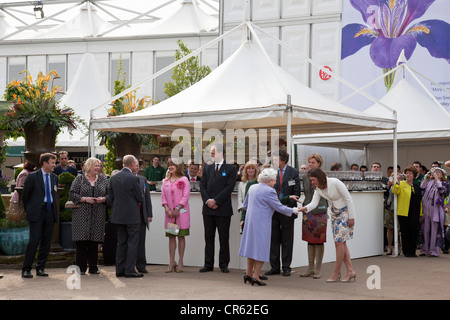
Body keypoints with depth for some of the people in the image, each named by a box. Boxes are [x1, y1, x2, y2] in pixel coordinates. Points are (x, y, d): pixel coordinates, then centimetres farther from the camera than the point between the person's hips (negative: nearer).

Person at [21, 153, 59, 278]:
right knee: (34, 240, -9)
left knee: (46, 241, 5)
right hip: (36, 213, -5)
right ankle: (26, 269, -2)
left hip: (50, 212, 5)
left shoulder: (54, 177, 12)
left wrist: (54, 210, 14)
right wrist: (29, 210, 7)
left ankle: (40, 268, 15)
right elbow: (25, 195, 3)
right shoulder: (33, 176, -4)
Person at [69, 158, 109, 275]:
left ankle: (93, 268, 10)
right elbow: (72, 194, -1)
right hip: (82, 214, -2)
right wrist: (85, 199, -12)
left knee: (94, 242, 3)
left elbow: (109, 194, 12)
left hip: (98, 215, 3)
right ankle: (81, 268, 1)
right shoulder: (80, 179, 3)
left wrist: (104, 199, -7)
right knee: (81, 241, -5)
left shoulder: (103, 179, 12)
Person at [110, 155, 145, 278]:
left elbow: (111, 197, 10)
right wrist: (140, 204, 13)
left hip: (118, 215, 6)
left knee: (121, 242, 12)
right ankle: (130, 270, -1)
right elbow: (140, 198, -8)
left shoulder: (113, 178, 5)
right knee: (133, 243, 0)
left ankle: (120, 270, 13)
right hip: (132, 215, -6)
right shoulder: (134, 178, -14)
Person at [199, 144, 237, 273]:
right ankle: (208, 264, 11)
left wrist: (216, 200, -14)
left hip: (223, 208, -4)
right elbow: (202, 186, 8)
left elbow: (230, 187, -9)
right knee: (209, 237, 7)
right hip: (208, 209, 4)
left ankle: (224, 265, 9)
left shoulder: (230, 169, 0)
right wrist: (207, 200, -8)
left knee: (224, 238, 1)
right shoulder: (207, 168, 14)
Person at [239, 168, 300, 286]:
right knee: (261, 248, -1)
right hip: (262, 222, -8)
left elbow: (245, 205, 17)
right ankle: (256, 275, -1)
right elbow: (279, 207, -11)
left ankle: (248, 273, 19)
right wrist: (293, 210, 2)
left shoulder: (252, 188, 10)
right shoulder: (269, 191, -14)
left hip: (250, 221, 8)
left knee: (252, 246, 15)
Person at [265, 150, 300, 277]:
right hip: (273, 210, 2)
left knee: (287, 240, 5)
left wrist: (287, 205, -11)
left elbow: (296, 193, -1)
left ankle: (286, 267, 13)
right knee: (274, 239, 6)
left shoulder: (293, 172, -2)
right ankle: (274, 267, 14)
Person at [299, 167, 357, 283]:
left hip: (345, 212, -8)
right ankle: (350, 271, 12)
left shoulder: (335, 183, -23)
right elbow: (314, 203, -12)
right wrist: (305, 208, -34)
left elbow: (348, 198, -19)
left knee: (339, 242, -9)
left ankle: (336, 272, 0)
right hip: (335, 214, 8)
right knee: (340, 243, 6)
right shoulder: (318, 189, -2)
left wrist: (351, 217, -18)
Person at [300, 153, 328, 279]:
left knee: (319, 241, 0)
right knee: (310, 241, 9)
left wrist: (325, 209, -3)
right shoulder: (305, 178, 10)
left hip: (320, 212, -5)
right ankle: (310, 268, 16)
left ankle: (317, 269, 6)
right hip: (308, 212, 5)